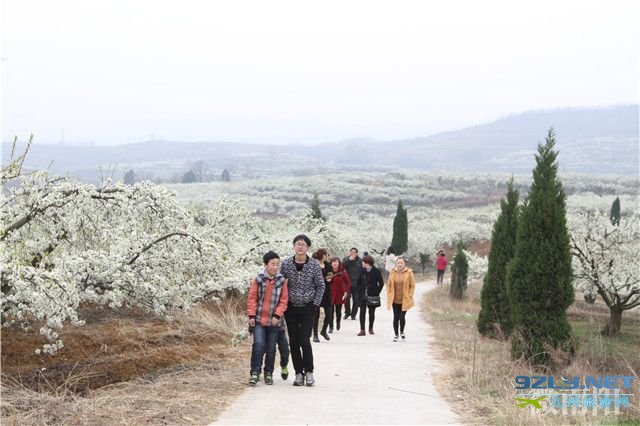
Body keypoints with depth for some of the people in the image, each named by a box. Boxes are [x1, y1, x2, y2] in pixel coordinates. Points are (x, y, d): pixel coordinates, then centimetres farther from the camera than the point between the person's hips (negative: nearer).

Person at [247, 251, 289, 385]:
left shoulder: (282, 281, -2)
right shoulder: (258, 280, -4)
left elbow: (284, 300, 1)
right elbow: (252, 298, 0)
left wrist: (277, 315, -8)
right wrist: (251, 315, -5)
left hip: (273, 321, 2)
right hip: (258, 319, -1)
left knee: (271, 348, 8)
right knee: (259, 344, -13)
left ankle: (268, 373, 21)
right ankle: (255, 372, -4)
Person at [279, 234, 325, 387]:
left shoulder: (314, 266, -4)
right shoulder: (286, 264, -1)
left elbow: (321, 286, 3)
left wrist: (315, 304, -4)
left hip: (307, 308, -2)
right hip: (291, 308, 2)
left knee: (304, 340, -10)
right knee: (293, 342, 3)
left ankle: (309, 372, 5)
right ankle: (299, 373, 13)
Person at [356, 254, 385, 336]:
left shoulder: (376, 271, -6)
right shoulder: (362, 271, 5)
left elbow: (381, 283, -2)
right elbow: (359, 282, 15)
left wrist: (377, 293, -7)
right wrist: (360, 291, 5)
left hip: (372, 295, -3)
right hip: (363, 295, 3)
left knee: (371, 312, 7)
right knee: (362, 312, -4)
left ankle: (371, 328, 22)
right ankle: (362, 330, -3)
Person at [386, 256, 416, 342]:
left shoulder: (409, 273, -6)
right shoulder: (392, 273, 1)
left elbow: (412, 286, -1)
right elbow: (389, 285, 8)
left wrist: (409, 297, -6)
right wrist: (389, 297, 2)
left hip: (405, 300, -2)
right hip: (395, 300, 2)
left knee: (402, 317, -5)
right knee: (396, 317, 5)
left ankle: (402, 332, 23)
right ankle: (395, 335, 20)